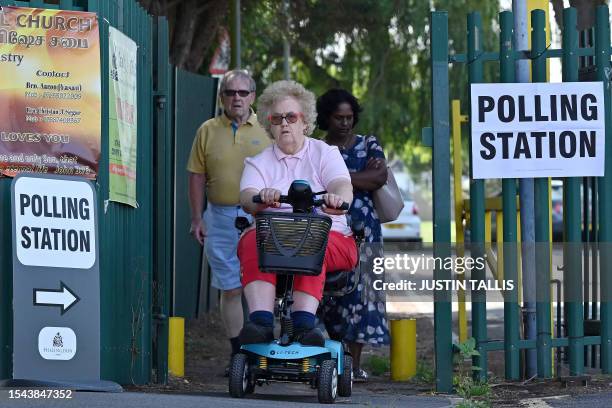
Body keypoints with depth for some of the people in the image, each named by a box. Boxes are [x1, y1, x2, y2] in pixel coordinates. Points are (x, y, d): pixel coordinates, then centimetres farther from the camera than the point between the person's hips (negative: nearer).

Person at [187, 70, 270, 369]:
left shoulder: (266, 130, 4)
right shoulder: (208, 131, 8)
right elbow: (197, 176, 8)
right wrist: (197, 219, 2)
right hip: (221, 217, 2)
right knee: (230, 289, 5)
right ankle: (238, 354, 11)